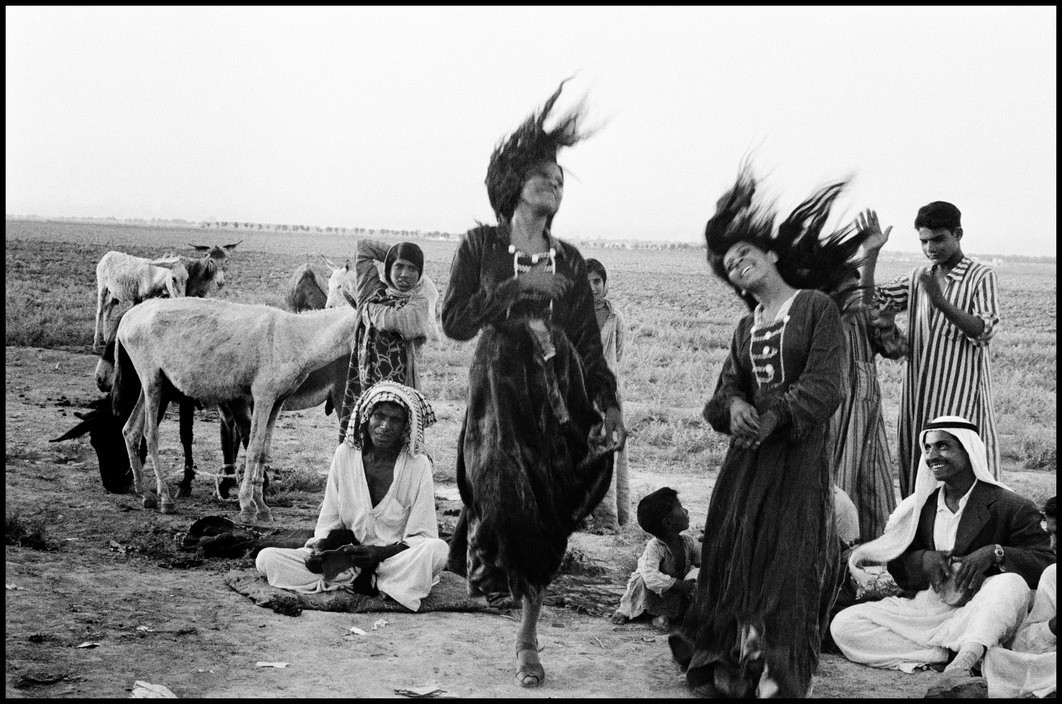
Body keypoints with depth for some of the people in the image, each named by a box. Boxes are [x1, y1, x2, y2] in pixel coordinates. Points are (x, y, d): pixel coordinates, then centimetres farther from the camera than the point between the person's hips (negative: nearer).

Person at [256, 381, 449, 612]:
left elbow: (422, 536, -7)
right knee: (266, 559, -15)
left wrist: (381, 552, -23)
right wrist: (320, 548, -14)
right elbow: (329, 520, 7)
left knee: (437, 550, -36)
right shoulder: (345, 454, 1)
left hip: (395, 557, -3)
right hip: (347, 555, 3)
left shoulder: (418, 465, -7)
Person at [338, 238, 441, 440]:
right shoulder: (375, 292, 14)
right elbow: (364, 245, 21)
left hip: (399, 385, -5)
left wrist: (370, 306, 4)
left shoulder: (419, 303, 0)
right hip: (362, 386, 5)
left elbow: (390, 319, -15)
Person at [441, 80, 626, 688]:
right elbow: (455, 321, -5)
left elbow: (589, 342, 9)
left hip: (560, 392, 2)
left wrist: (609, 403, -3)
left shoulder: (570, 260, 12)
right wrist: (518, 286, -12)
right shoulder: (480, 245, 4)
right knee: (512, 497, -19)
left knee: (548, 521, 1)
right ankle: (529, 633, 2)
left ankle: (528, 634, 14)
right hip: (501, 387, -2)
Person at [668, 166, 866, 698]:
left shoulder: (816, 307, -2)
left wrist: (774, 416, -22)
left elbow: (825, 386, -11)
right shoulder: (746, 328, 16)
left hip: (800, 449, -5)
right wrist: (734, 406, -17)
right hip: (748, 452, 6)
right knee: (731, 549, 3)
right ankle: (729, 664, 12)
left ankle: (778, 675, 1)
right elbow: (727, 386, 7)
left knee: (787, 558, -5)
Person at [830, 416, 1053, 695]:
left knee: (1012, 584, -34)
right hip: (922, 607, 5)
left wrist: (995, 552, -24)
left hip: (973, 615, -4)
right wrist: (922, 560, -10)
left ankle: (964, 660, -45)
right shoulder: (919, 506, 12)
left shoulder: (1011, 507, -3)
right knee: (843, 625, -15)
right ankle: (949, 655, -21)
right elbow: (897, 568, 13)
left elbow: (1045, 564, -9)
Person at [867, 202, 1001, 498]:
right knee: (916, 467, 7)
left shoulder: (980, 277, -3)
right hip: (919, 393, 5)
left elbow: (985, 330, -16)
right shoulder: (918, 278, 14)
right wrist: (871, 254, 0)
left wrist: (942, 303, -29)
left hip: (961, 394, -5)